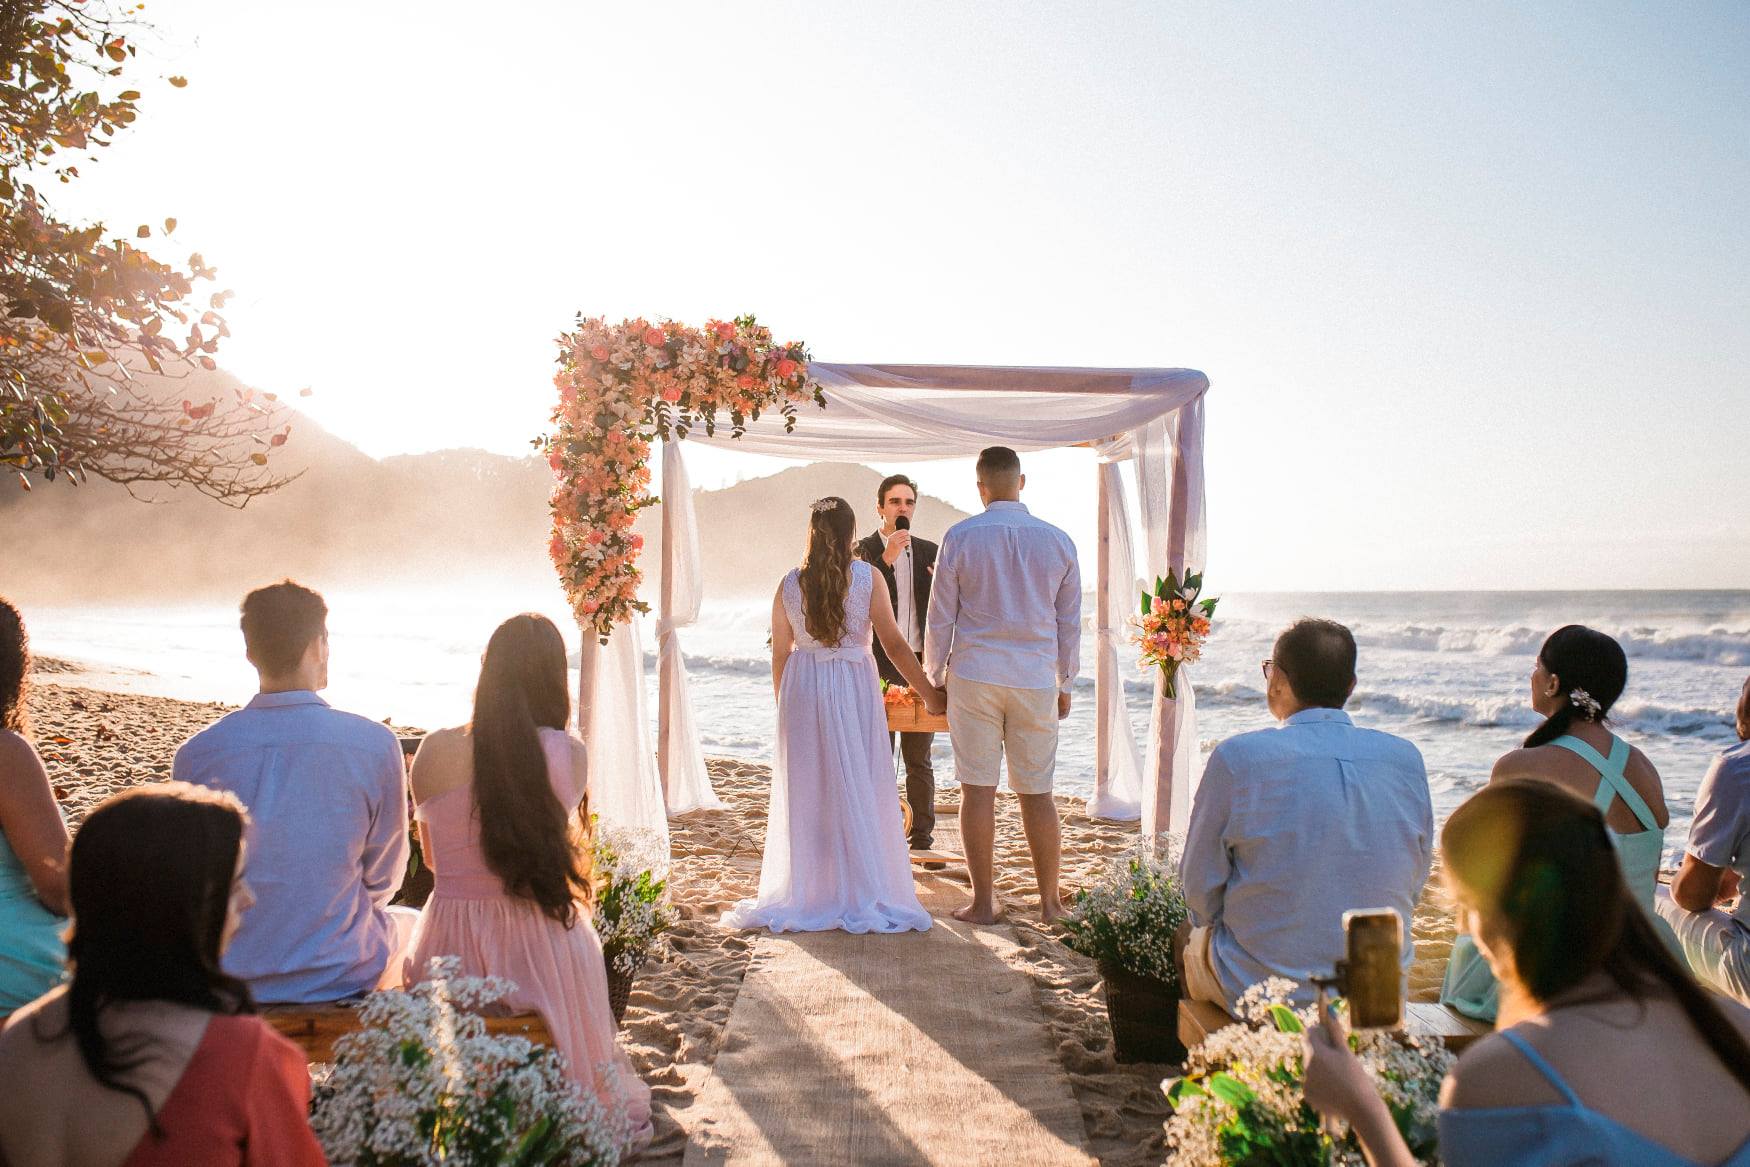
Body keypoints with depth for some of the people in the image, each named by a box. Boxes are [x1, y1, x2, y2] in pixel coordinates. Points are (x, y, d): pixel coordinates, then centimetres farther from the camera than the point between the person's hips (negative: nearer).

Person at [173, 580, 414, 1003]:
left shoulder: (197, 753, -9)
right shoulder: (375, 744, -14)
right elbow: (384, 877, -3)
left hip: (224, 981, 3)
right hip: (340, 979, -2)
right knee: (408, 922, 30)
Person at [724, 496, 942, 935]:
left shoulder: (789, 584, 1)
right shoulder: (866, 576, -5)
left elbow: (780, 655, 6)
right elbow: (893, 643, -6)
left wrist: (785, 703, 20)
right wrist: (929, 693, 2)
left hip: (802, 689, 2)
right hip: (854, 687, -2)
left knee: (805, 794, 10)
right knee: (859, 791, 5)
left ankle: (804, 895, 16)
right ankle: (862, 897, 9)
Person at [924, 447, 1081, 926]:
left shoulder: (959, 538, -3)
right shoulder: (1058, 541, 4)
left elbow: (940, 617, 0)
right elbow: (1070, 623, 9)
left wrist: (933, 677, 11)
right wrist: (1065, 683, 19)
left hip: (973, 676, -2)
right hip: (1037, 680, 2)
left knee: (977, 789, 3)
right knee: (1037, 792, 9)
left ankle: (983, 903, 8)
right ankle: (1050, 901, 16)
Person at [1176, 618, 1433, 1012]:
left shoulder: (1237, 757, -17)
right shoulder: (1407, 759, -4)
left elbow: (1200, 888, -8)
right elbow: (1413, 886, 5)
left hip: (1261, 991, -4)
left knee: (1187, 938, 27)